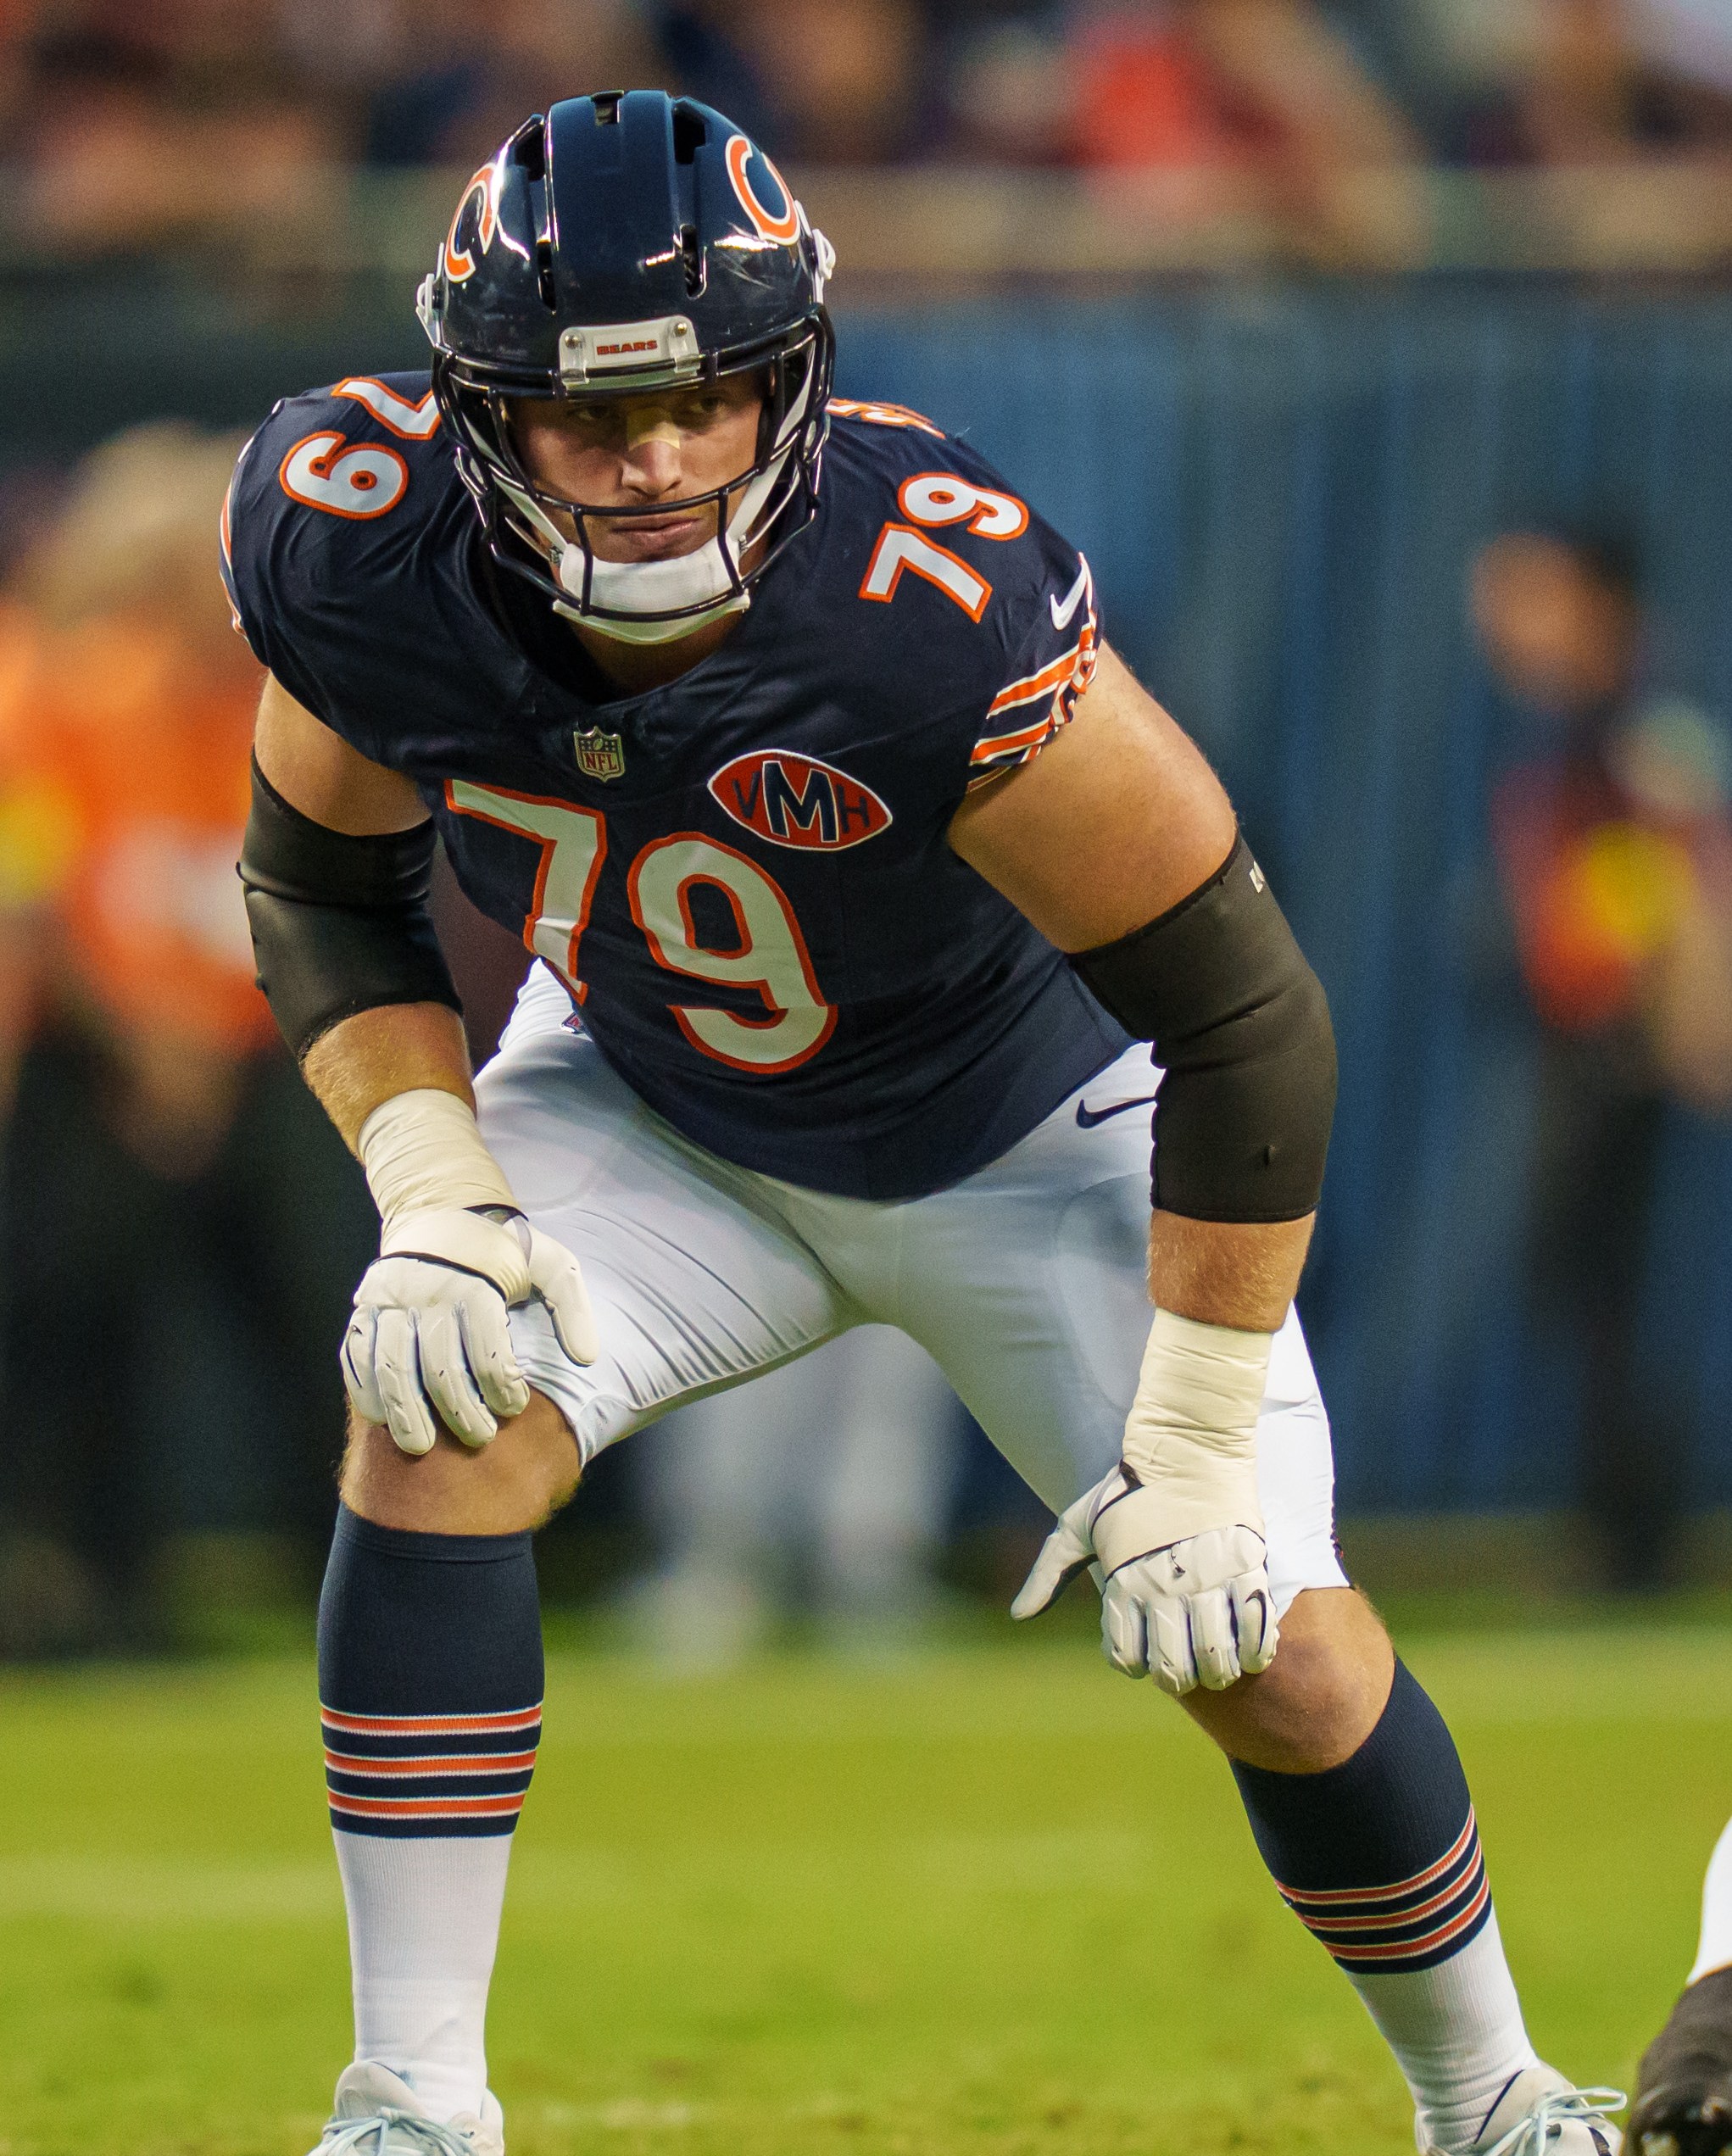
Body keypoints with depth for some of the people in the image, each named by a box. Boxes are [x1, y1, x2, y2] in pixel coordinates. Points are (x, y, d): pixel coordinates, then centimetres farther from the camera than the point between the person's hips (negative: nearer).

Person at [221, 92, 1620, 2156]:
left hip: (1031, 1139, -3)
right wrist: (429, 1189, -21)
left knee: (1262, 1645, -7)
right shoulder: (366, 555, -28)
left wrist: (1194, 1449, -23)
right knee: (441, 1419, -22)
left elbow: (1247, 1024, -29)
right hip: (650, 1106, 3)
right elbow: (322, 892, -5)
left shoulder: (947, 625, -41)